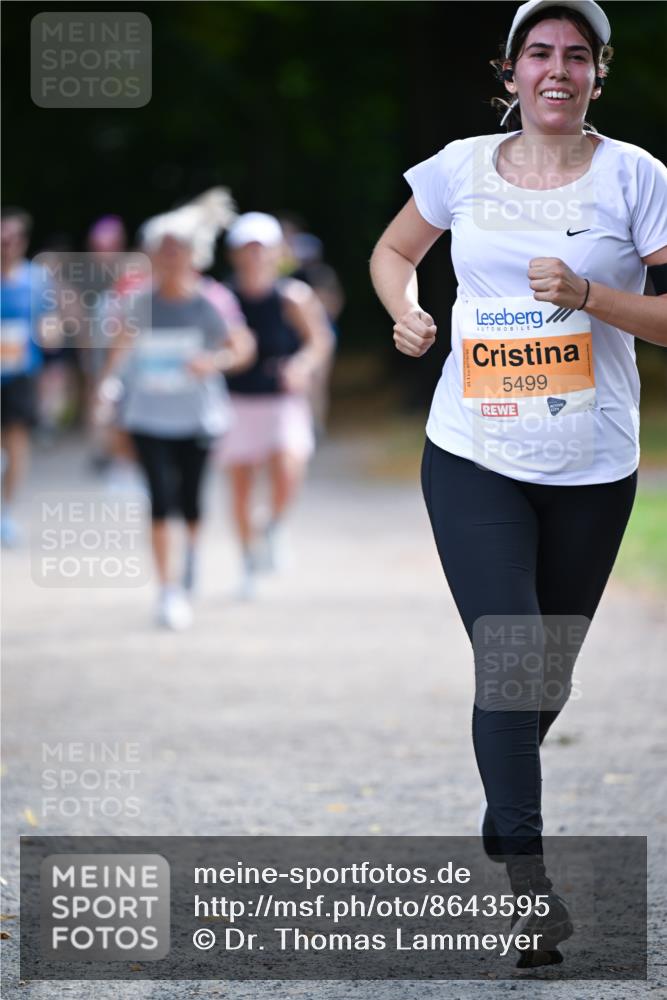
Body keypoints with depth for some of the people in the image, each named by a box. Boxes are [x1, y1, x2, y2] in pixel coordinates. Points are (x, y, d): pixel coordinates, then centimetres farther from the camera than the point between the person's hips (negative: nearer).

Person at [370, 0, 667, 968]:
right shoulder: (463, 166, 3)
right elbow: (393, 251, 20)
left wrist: (589, 296, -21)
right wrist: (406, 308, 0)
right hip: (473, 458, 0)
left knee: (549, 671, 14)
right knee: (509, 659, -14)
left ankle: (503, 807, 43)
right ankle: (528, 877, -13)